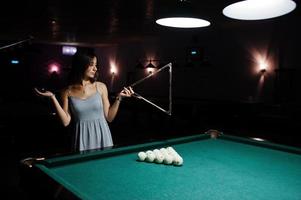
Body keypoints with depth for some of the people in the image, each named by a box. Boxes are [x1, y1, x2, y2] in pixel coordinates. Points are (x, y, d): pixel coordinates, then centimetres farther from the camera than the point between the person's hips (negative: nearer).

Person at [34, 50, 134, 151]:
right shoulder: (67, 91, 0)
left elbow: (109, 117, 3)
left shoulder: (101, 87, 0)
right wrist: (53, 98, -10)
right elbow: (66, 122, -6)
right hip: (82, 139, 0)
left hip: (102, 135, 1)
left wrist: (119, 98, -7)